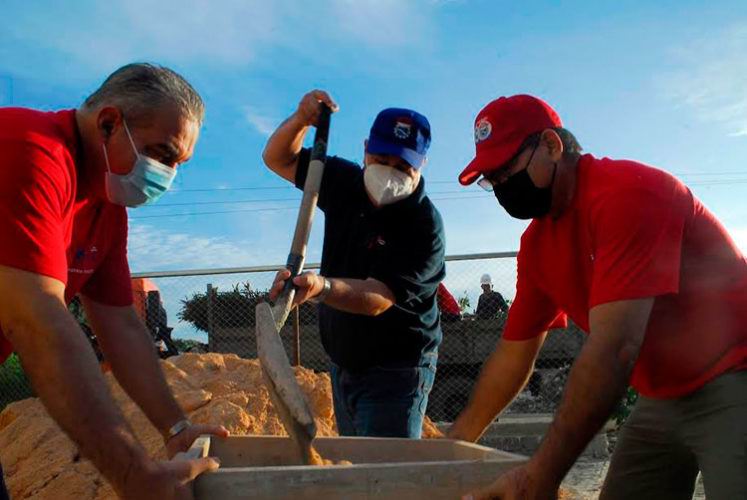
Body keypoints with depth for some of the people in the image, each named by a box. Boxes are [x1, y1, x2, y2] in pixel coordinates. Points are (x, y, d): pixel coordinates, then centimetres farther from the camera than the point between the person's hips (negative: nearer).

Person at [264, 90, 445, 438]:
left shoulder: (424, 226, -21)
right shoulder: (344, 183, -1)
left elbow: (377, 299, -29)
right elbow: (278, 159, 6)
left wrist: (321, 287, -49)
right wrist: (301, 120, -15)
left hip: (394, 372, -6)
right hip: (342, 364, 7)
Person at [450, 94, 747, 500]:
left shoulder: (626, 191, -23)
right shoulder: (536, 245, 2)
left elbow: (613, 349, -31)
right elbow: (514, 350, 12)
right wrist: (456, 439, 12)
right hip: (663, 400, 8)